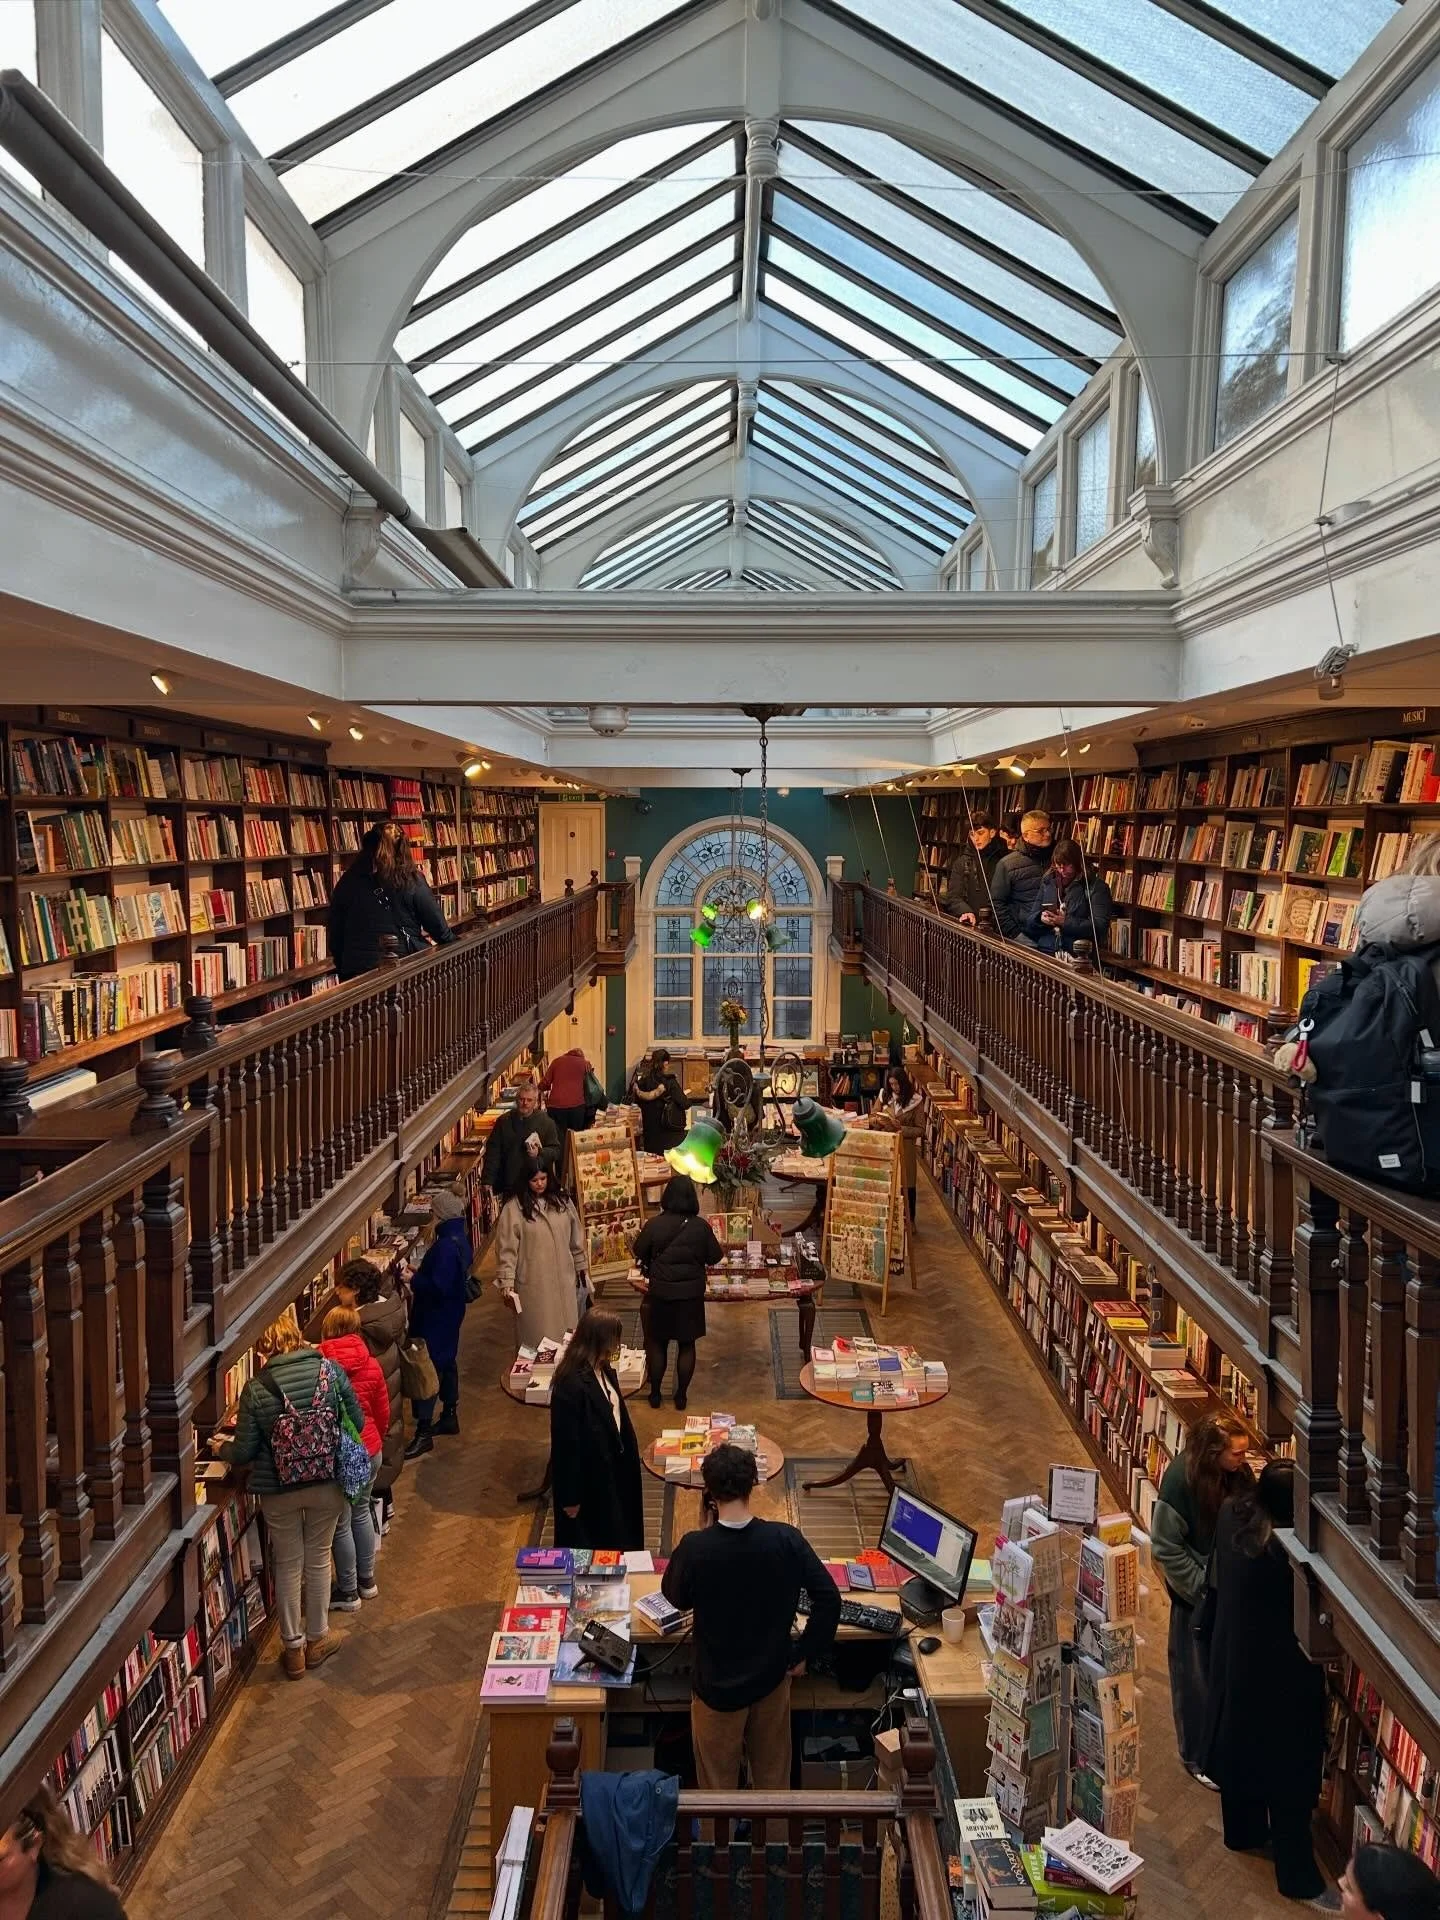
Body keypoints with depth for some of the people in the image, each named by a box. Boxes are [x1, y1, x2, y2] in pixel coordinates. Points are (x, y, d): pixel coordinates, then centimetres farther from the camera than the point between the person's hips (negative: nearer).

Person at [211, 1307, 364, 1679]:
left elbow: (245, 1452, -10)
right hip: (328, 1483, 1)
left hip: (278, 1491, -1)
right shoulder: (330, 1369, -13)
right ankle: (317, 1639, 34)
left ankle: (293, 1647, 29)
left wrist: (220, 1448, 12)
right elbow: (356, 1422, -5)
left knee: (288, 1565, 16)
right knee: (318, 1558, 19)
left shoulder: (256, 1389, -16)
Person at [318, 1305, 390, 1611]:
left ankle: (348, 1593, 21)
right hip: (369, 1450, 5)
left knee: (340, 1524, 8)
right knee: (361, 1511, 23)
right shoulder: (371, 1364, -2)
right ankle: (367, 1580, 35)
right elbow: (383, 1413, 7)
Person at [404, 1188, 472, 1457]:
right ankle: (449, 1417, 35)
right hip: (450, 1312, 10)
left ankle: (424, 1433, -4)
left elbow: (437, 1287, -30)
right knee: (446, 1362, 21)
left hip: (435, 1317, -10)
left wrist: (413, 1280, -18)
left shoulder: (446, 1246, -27)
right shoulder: (460, 1239, 5)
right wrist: (419, 1275, 11)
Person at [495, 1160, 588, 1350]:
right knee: (539, 1337, 3)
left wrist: (580, 1268, 16)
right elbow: (506, 1250, -13)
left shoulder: (562, 1200, 1)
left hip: (564, 1280, 4)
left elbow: (576, 1237, 11)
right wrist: (507, 1284, -17)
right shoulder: (514, 1208, -13)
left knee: (567, 1336, 14)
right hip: (534, 1284, -4)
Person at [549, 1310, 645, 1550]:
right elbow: (565, 1444, -23)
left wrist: (624, 1454, 19)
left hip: (612, 1463, 8)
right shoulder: (570, 1385, -30)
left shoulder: (603, 1369, -3)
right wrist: (570, 1497, -16)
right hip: (587, 1476, -8)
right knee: (590, 1546, 12)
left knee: (614, 1537, 24)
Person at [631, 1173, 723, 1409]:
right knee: (686, 1345, 13)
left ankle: (655, 1393, 23)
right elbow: (715, 1257, -1)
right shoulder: (701, 1227, -12)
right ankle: (681, 1395, 20)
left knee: (657, 1344, 15)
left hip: (660, 1293, 0)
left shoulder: (654, 1224, -12)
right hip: (691, 1294, 0)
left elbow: (639, 1253, 3)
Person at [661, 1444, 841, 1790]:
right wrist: (804, 1653, 0)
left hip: (719, 1685, -2)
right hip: (772, 1676, 2)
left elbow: (675, 1598, -6)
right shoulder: (786, 1539, -20)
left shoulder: (695, 1548, -26)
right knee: (772, 1772, 27)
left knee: (719, 1782, 22)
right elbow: (828, 1599, -14)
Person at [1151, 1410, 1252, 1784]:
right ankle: (1197, 1757, 30)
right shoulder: (1180, 1480, -25)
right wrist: (1206, 1591, -16)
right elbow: (1167, 1549, -17)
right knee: (1197, 1676, 11)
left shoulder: (1239, 1473, -9)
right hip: (1197, 1595, -5)